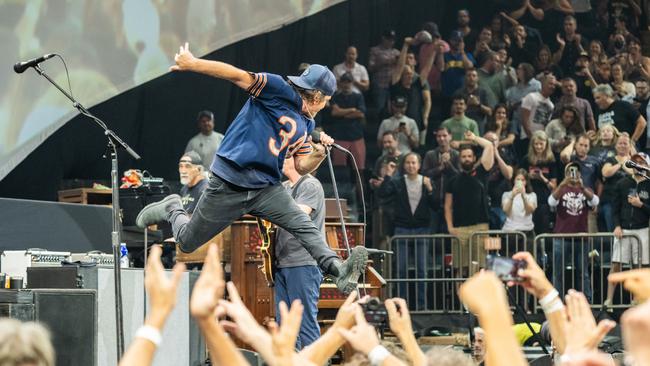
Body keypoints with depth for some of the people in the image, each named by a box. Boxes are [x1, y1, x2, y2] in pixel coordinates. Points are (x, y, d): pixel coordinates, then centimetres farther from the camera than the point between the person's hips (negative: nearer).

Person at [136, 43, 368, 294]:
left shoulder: (306, 124, 15)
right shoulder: (280, 91, -11)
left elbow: (302, 166, 17)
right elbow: (239, 76, -18)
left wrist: (319, 153, -4)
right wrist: (193, 64, -23)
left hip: (267, 188, 6)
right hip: (228, 186, -6)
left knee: (305, 227, -20)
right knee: (187, 242, 6)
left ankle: (338, 271, -36)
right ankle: (172, 209, 36)